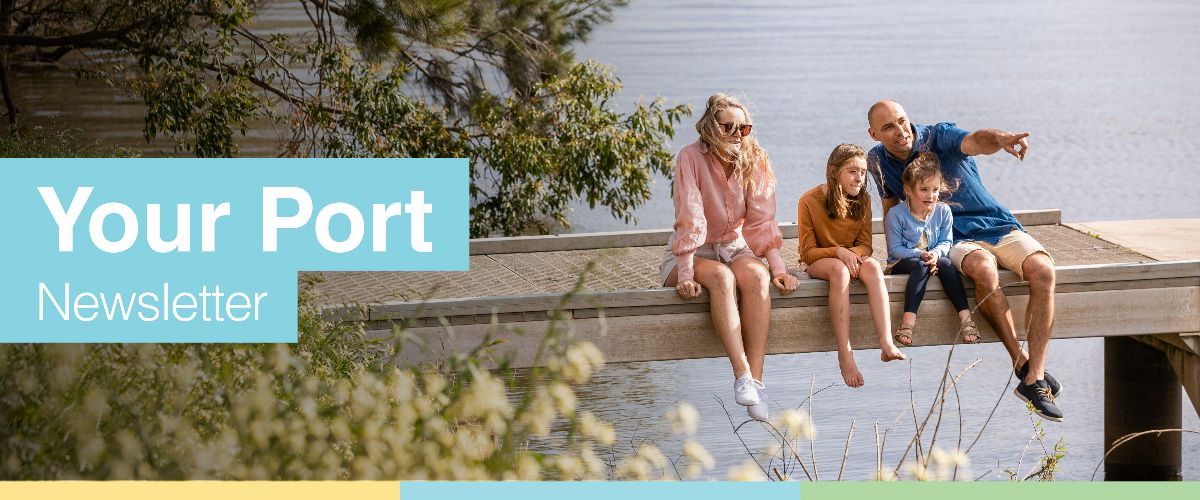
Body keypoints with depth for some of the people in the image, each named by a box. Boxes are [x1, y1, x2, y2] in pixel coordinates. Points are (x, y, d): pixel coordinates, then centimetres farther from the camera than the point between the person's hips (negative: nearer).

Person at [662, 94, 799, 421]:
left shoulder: (754, 160, -3)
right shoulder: (692, 158, -15)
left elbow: (762, 220, -6)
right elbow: (689, 218, -22)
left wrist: (778, 268, -17)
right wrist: (685, 275, -29)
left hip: (734, 247, 3)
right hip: (693, 252, -3)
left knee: (757, 275, -31)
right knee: (721, 277, -36)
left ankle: (756, 380, -39)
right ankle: (742, 377, -44)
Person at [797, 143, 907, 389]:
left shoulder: (862, 200, 2)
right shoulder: (809, 201, -11)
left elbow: (865, 245, 4)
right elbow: (807, 252, -9)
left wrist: (853, 254, -20)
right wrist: (838, 252, -26)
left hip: (851, 259, 4)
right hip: (819, 262, -4)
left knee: (873, 266, -32)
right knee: (839, 270, -39)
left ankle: (886, 343, -47)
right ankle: (845, 355, -46)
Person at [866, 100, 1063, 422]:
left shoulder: (939, 136, -11)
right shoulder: (879, 161, 1)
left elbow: (975, 141, -33)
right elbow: (891, 206, 20)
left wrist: (1000, 139, -56)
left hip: (997, 225, 0)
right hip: (956, 240, 0)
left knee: (1043, 270, -29)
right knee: (983, 269, -37)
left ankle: (1035, 378, -31)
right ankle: (1022, 364, -30)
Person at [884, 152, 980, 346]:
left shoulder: (943, 211, -1)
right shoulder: (896, 214, -11)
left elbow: (945, 242, 0)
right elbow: (895, 249, -12)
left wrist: (936, 254, -24)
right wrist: (921, 254, -26)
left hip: (933, 259, 3)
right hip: (901, 263, -3)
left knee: (946, 263, -30)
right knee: (921, 266, -36)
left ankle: (965, 316, -37)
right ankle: (908, 320, -49)